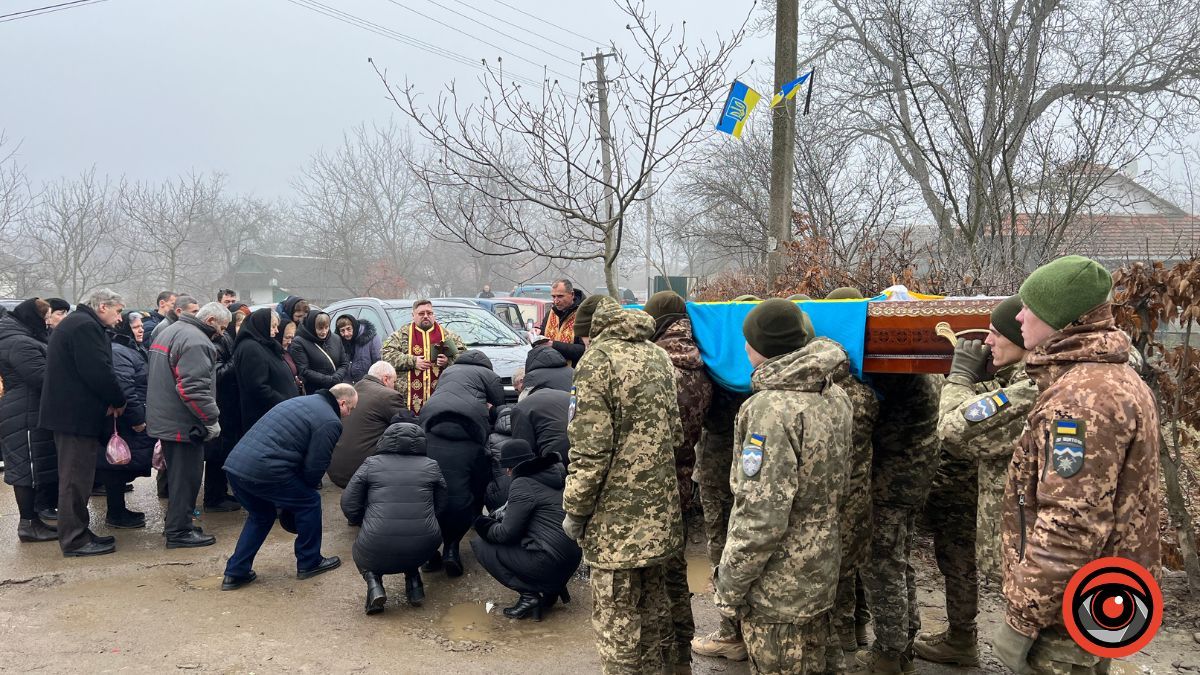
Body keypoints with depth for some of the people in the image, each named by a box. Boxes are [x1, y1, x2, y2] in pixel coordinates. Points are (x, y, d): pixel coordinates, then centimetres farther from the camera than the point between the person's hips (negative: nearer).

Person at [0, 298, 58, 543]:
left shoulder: (22, 339, 15)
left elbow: (40, 374, 17)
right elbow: (43, 377, -24)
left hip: (27, 414, 10)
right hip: (25, 416, -10)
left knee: (30, 467, 13)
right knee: (28, 467, -4)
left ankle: (31, 520, 20)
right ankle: (28, 524, 2)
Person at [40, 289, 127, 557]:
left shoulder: (75, 323, 18)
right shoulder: (86, 326, -16)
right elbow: (98, 371, -23)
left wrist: (109, 401, 6)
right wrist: (118, 401, -8)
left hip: (69, 412, 11)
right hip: (78, 415, -11)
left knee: (74, 477, 15)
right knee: (76, 479, -4)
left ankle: (77, 534, 23)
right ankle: (75, 540, 3)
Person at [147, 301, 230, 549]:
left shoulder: (169, 331, 16)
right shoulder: (196, 341, -19)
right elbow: (194, 388, -27)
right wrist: (211, 419, -17)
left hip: (164, 419, 10)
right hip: (183, 423, -10)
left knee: (178, 473, 20)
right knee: (186, 476, 0)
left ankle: (174, 522, 30)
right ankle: (179, 531, 7)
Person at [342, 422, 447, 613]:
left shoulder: (371, 464, 6)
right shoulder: (431, 466, 9)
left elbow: (349, 505, 5)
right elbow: (440, 506, 10)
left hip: (377, 553, -1)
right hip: (422, 551, 1)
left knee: (361, 552, 34)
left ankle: (374, 584, 6)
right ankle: (414, 583, 18)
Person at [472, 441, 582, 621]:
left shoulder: (522, 484, -10)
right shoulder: (556, 477, 14)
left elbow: (507, 533, -11)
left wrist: (486, 527, 9)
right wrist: (497, 522, 22)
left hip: (550, 563, -9)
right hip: (572, 560, 9)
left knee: (481, 545, 1)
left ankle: (529, 594, -3)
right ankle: (553, 588, 15)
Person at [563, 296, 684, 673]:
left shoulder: (598, 360, -12)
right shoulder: (658, 357, 11)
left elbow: (590, 449, -17)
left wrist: (575, 510, -8)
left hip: (617, 517, -7)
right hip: (660, 511, 8)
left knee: (616, 621, 3)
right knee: (654, 608, 19)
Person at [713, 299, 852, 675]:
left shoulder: (772, 408, -22)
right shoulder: (835, 395, 4)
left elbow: (761, 515, -25)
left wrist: (729, 585, -16)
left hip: (777, 588, -8)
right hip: (819, 573, 8)